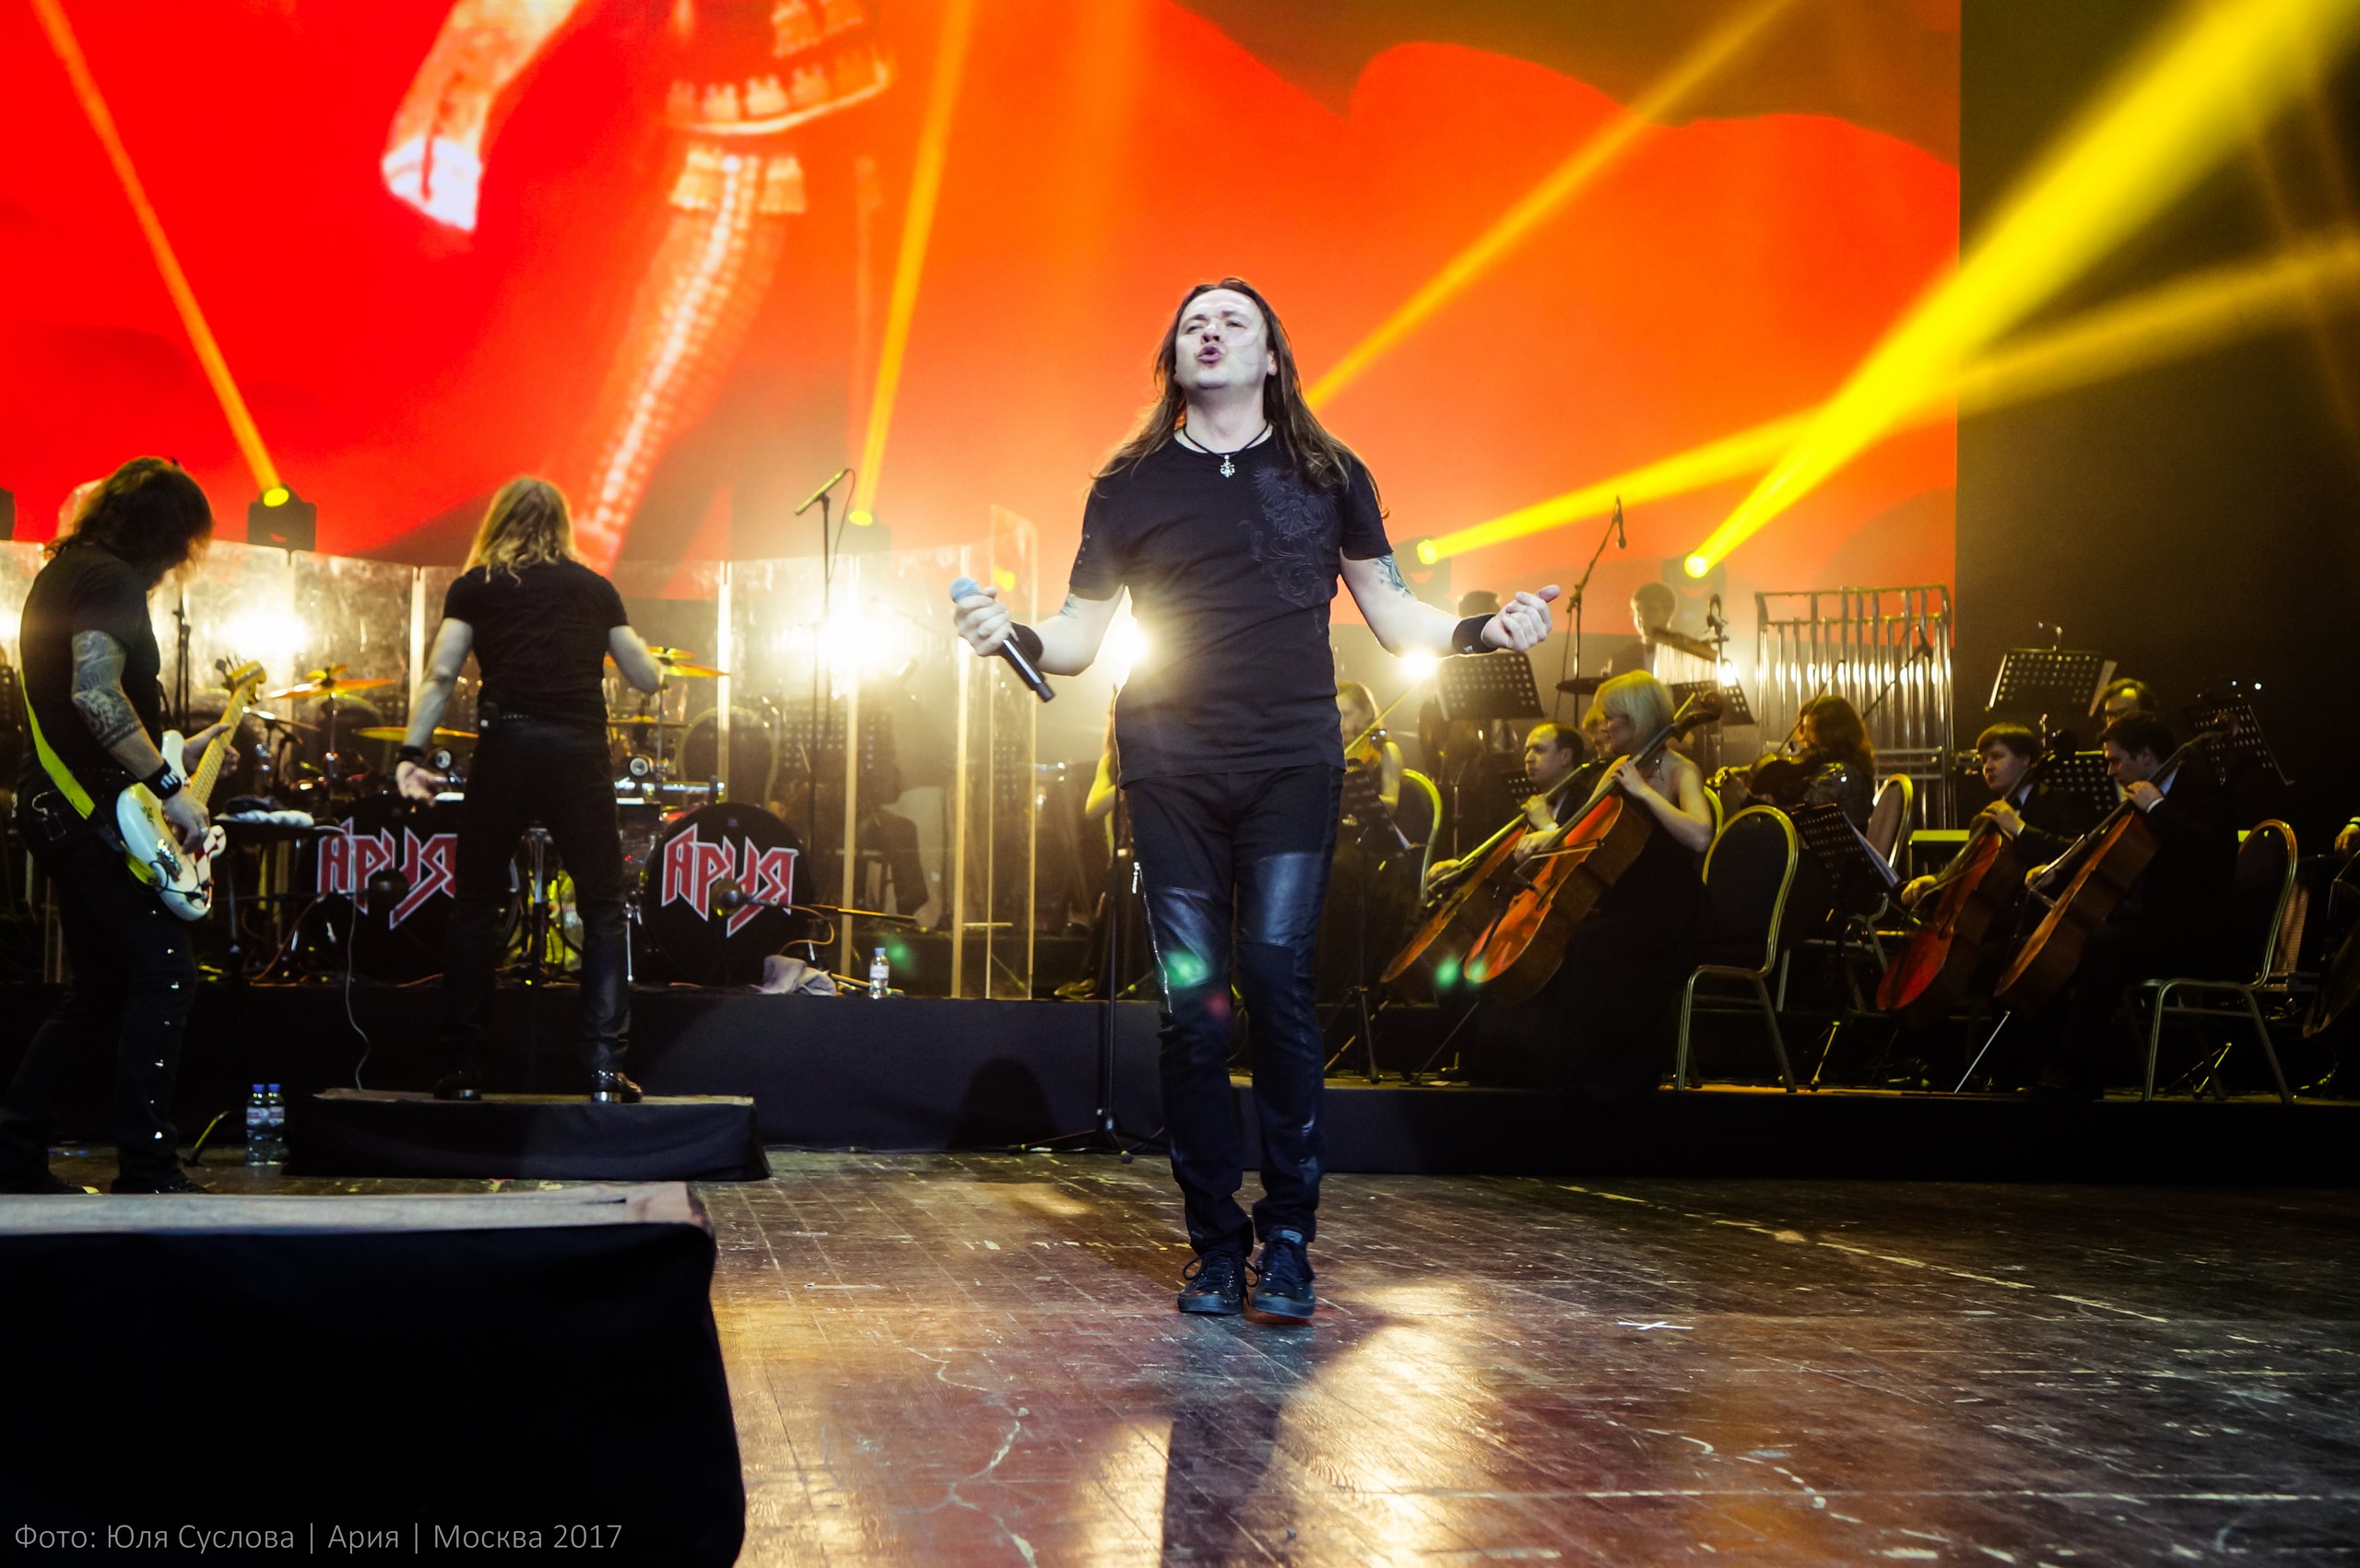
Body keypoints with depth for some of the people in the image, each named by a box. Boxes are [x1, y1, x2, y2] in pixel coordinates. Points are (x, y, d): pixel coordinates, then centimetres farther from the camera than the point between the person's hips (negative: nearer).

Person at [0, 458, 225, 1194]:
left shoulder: (60, 573, 21)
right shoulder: (109, 579, -11)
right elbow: (94, 694, -25)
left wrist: (176, 754, 24)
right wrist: (168, 786, -21)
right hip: (91, 811, -11)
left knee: (102, 988, 15)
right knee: (165, 971, -11)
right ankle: (146, 1171, -12)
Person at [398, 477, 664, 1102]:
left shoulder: (476, 586, 11)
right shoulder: (594, 587, 14)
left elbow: (440, 672, -1)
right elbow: (647, 678, 15)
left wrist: (411, 753, -3)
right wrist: (652, 663, 37)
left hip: (506, 746, 0)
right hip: (581, 751, 1)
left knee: (475, 905, 9)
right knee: (603, 910, 6)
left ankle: (464, 1068, 8)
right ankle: (605, 1067, -2)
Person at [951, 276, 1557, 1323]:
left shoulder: (1327, 475, 11)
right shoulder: (1131, 484, 11)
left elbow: (1393, 617, 14)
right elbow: (1081, 636, 12)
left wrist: (1484, 630, -4)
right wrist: (1014, 634, -9)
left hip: (1292, 760, -1)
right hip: (1171, 766, 1)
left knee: (1276, 975, -14)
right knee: (1191, 1000, -2)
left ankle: (1288, 1238, -4)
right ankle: (1216, 1242, 9)